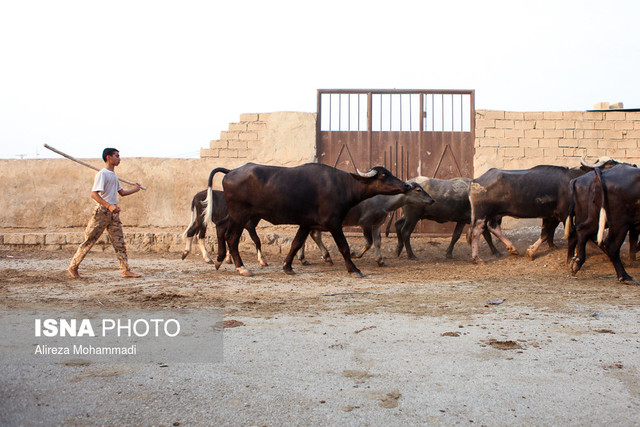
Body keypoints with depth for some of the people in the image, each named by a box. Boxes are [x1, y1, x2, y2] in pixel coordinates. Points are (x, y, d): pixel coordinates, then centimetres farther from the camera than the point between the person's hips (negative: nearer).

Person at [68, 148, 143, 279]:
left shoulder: (114, 175, 17)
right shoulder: (102, 174, -11)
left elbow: (122, 192, 30)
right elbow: (94, 194, -22)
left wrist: (135, 189, 31)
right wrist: (109, 205, -31)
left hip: (114, 212, 8)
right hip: (102, 211, -8)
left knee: (119, 242, 3)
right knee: (89, 240, -2)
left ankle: (126, 270, 2)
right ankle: (73, 267, 9)